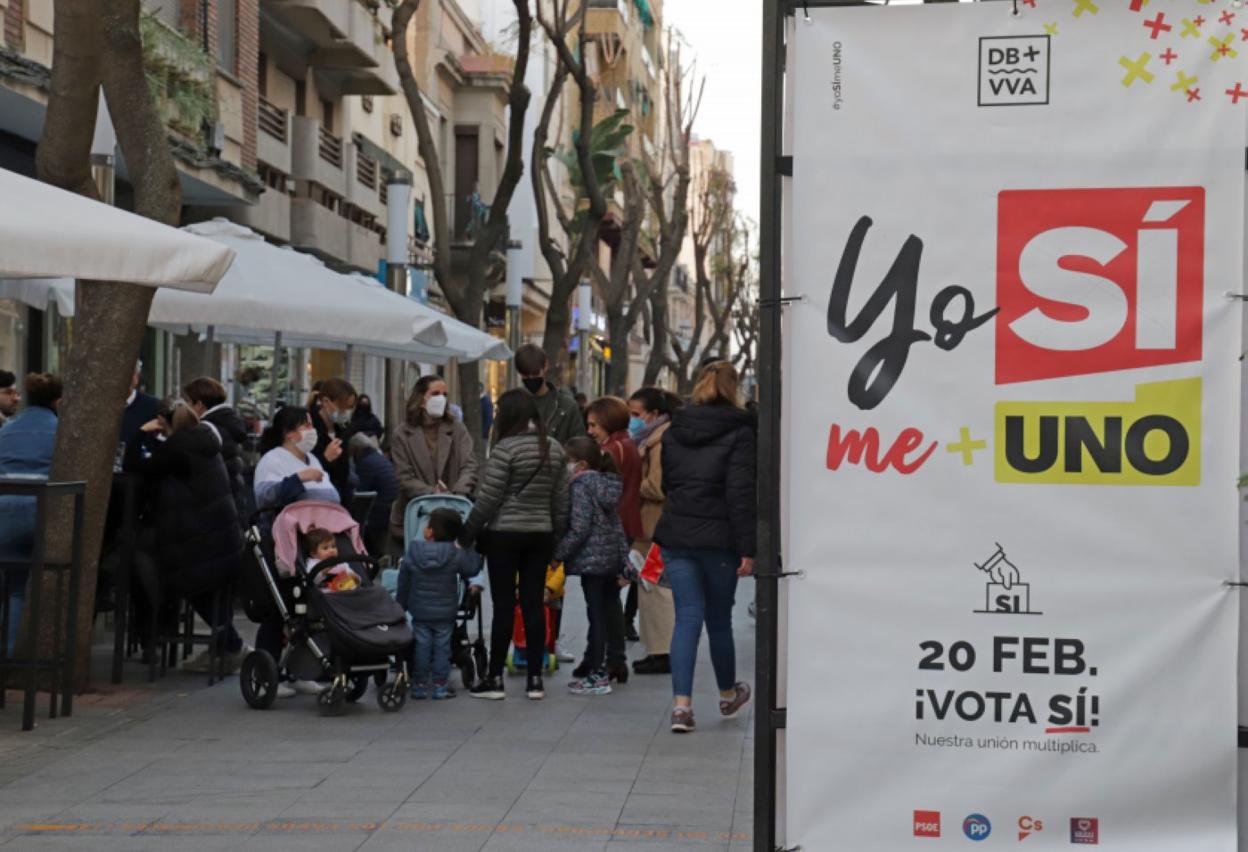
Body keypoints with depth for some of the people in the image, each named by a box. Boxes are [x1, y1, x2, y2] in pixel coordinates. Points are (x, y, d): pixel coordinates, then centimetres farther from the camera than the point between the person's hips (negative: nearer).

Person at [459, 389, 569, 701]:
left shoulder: (506, 449, -13)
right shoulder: (554, 449, 6)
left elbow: (488, 499, -12)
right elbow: (561, 499, 9)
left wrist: (465, 537, -4)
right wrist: (557, 537, 17)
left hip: (504, 535, -5)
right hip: (540, 535, 5)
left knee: (503, 605, -1)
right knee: (533, 604, 7)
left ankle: (495, 678, 5)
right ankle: (535, 678, 8)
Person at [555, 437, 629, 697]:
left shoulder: (581, 485, -12)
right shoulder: (609, 484, 13)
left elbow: (579, 528, -19)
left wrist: (558, 553, -13)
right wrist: (624, 559, 20)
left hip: (591, 559, -8)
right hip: (612, 558, 8)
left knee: (596, 615, -5)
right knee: (607, 614, 13)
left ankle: (597, 676, -1)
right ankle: (603, 669, 21)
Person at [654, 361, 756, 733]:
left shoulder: (674, 430, 9)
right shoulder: (738, 432, -7)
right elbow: (741, 493, -13)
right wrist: (747, 548, -12)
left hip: (676, 537, 3)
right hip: (718, 539, -3)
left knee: (687, 617, 3)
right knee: (719, 618, 12)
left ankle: (682, 704, -10)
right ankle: (728, 695, 32)